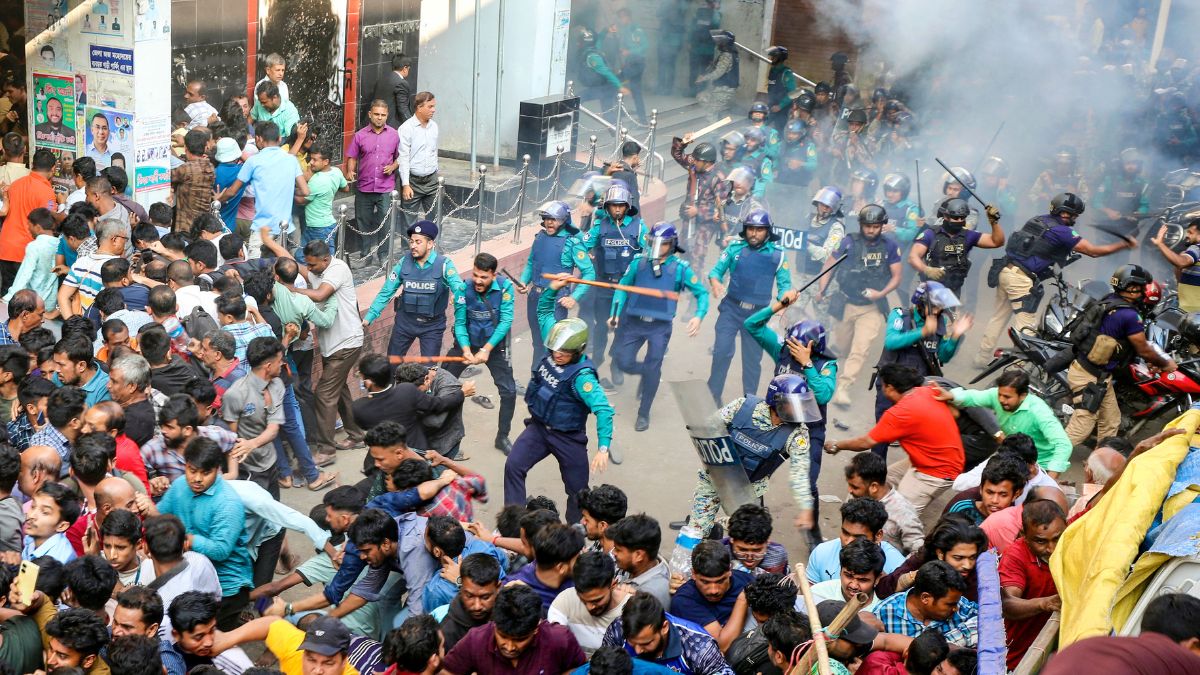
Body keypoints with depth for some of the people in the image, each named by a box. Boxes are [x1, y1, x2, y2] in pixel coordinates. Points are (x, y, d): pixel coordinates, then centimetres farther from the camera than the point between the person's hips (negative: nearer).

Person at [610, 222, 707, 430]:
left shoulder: (680, 268, -6)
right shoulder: (639, 262, -2)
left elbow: (701, 293, -2)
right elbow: (623, 286, 7)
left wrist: (698, 316, -18)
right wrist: (616, 313, -1)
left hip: (660, 327, -2)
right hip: (634, 322, 2)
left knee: (652, 369, -6)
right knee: (623, 362, 1)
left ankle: (644, 413, 10)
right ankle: (647, 372, 35)